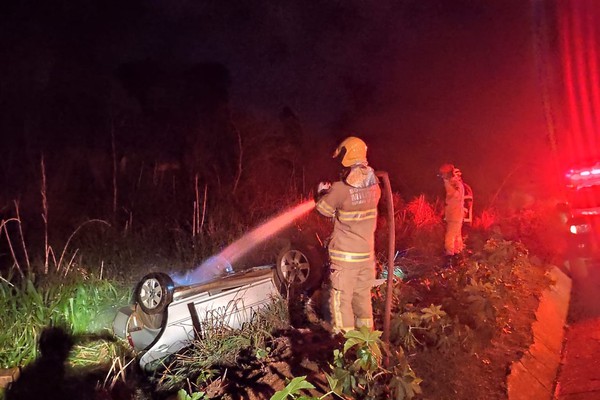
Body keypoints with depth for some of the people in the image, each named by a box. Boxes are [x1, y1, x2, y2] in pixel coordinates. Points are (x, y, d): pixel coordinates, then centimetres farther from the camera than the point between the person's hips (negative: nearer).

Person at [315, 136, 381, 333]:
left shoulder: (340, 188, -19)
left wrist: (322, 192, 18)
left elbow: (324, 209, -2)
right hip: (367, 253, 6)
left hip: (345, 255, -6)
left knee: (341, 300, 4)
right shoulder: (374, 184, -1)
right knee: (363, 296, 20)